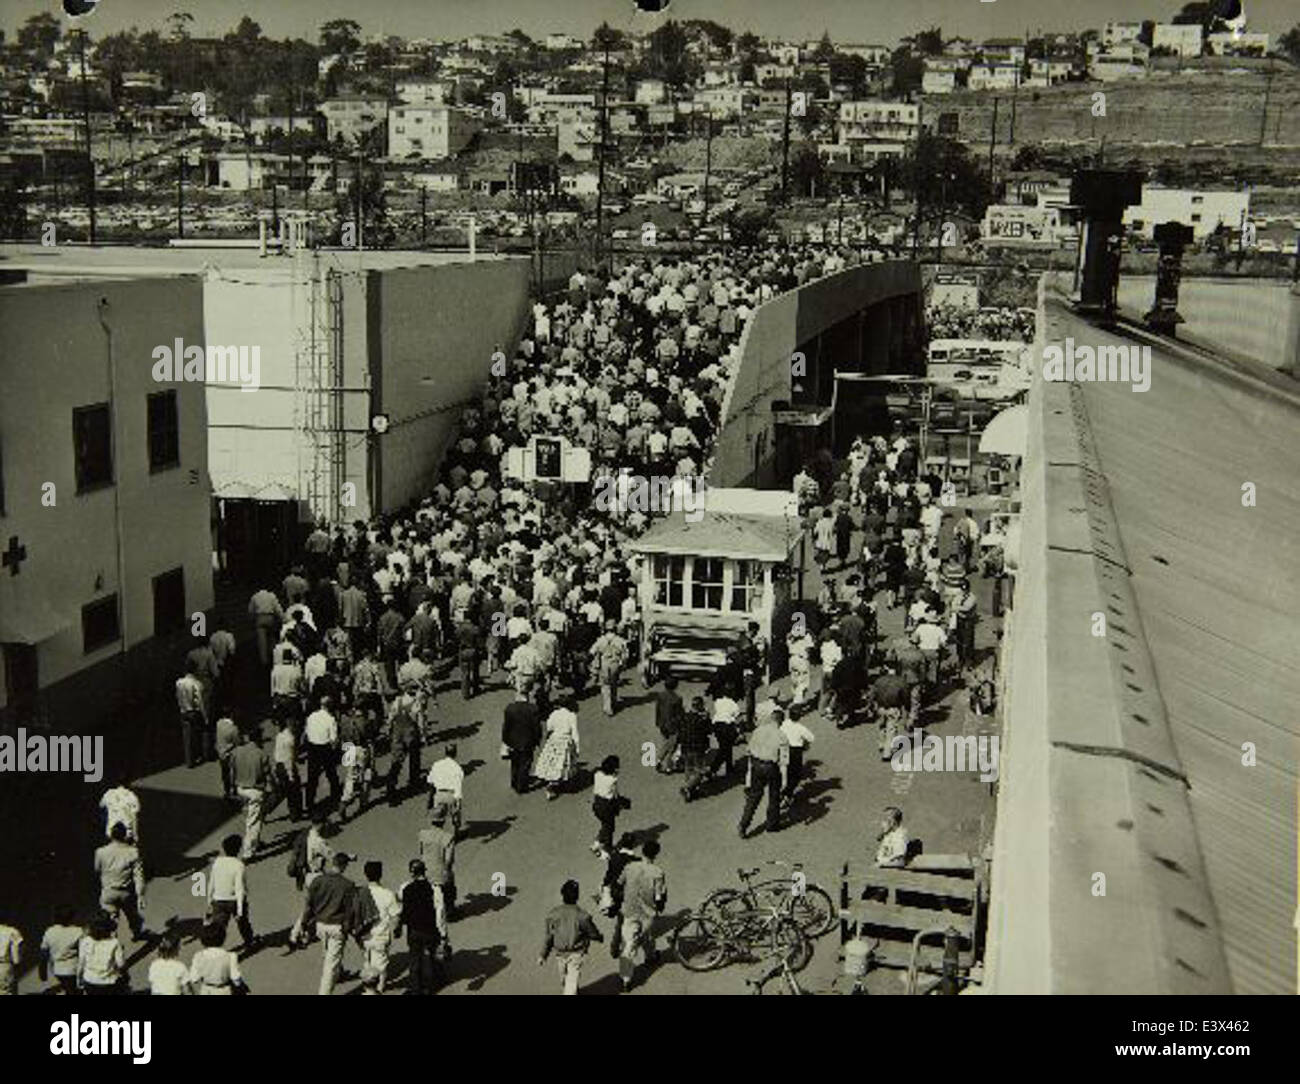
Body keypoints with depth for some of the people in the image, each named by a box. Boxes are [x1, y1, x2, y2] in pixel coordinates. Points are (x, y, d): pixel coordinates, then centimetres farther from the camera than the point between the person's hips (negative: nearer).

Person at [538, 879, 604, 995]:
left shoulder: (553, 914, -19)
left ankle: (566, 991, 52)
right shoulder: (582, 916, -24)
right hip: (576, 955, -3)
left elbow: (547, 936, -10)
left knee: (564, 978, 27)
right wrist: (600, 937, 15)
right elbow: (593, 933, -8)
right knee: (573, 980, 5)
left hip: (559, 953, 3)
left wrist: (542, 955, 2)